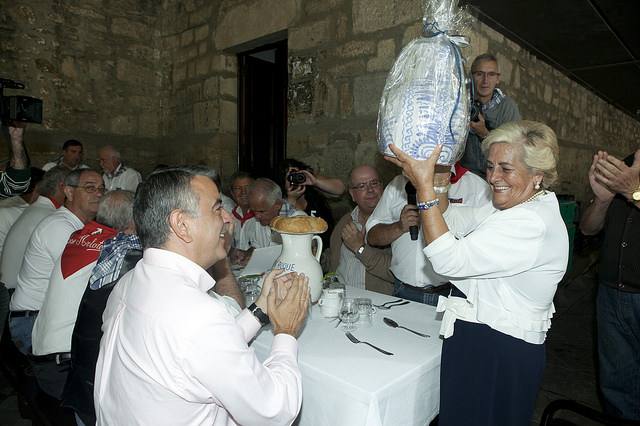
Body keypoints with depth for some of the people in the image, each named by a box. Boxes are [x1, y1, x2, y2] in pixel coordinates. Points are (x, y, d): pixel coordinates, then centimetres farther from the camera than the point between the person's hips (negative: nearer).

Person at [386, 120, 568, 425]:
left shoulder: (532, 224, -25)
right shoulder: (518, 209, 7)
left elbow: (449, 260, -31)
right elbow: (454, 219, 10)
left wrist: (424, 186, -30)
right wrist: (432, 176, -4)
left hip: (497, 353, -9)